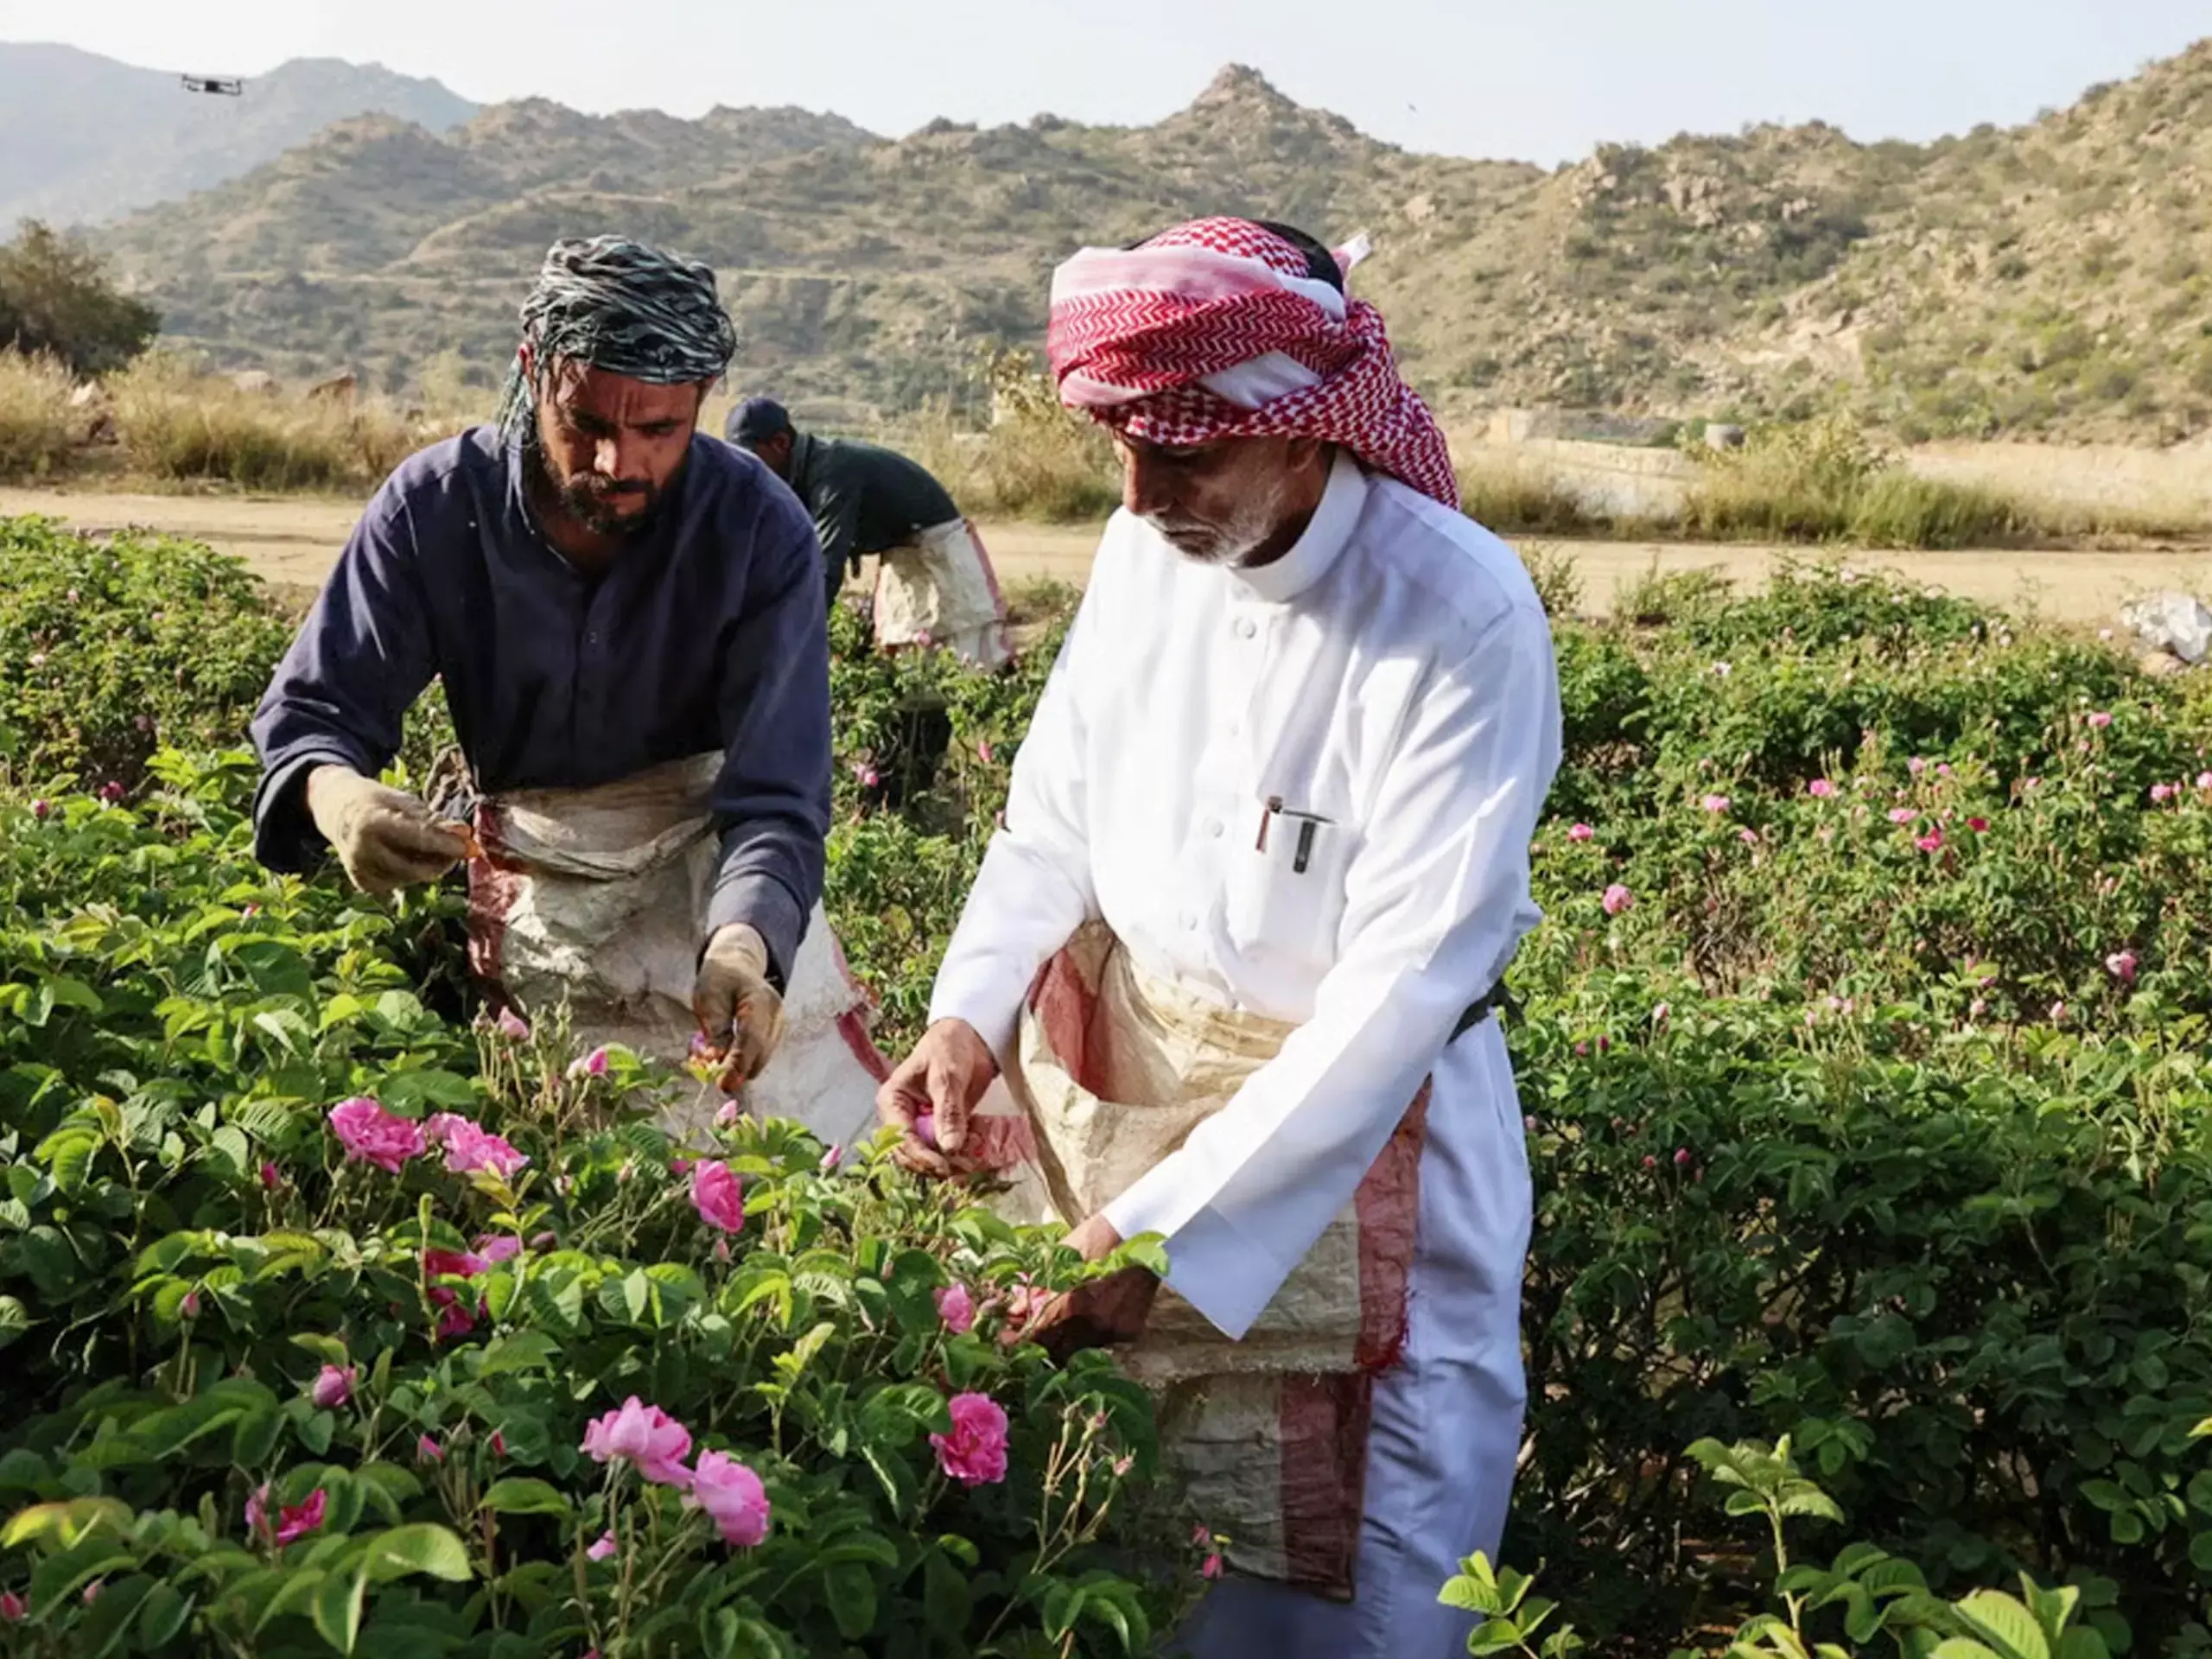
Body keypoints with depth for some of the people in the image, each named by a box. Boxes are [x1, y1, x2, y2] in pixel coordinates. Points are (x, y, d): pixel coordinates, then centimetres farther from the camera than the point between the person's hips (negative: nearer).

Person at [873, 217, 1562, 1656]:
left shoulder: (1464, 619, -22)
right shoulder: (1146, 551, -5)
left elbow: (1404, 983, -25)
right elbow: (1052, 820, 6)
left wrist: (1165, 1227, -27)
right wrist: (971, 1015, -13)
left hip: (1351, 1133, -5)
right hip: (1099, 1090, 5)